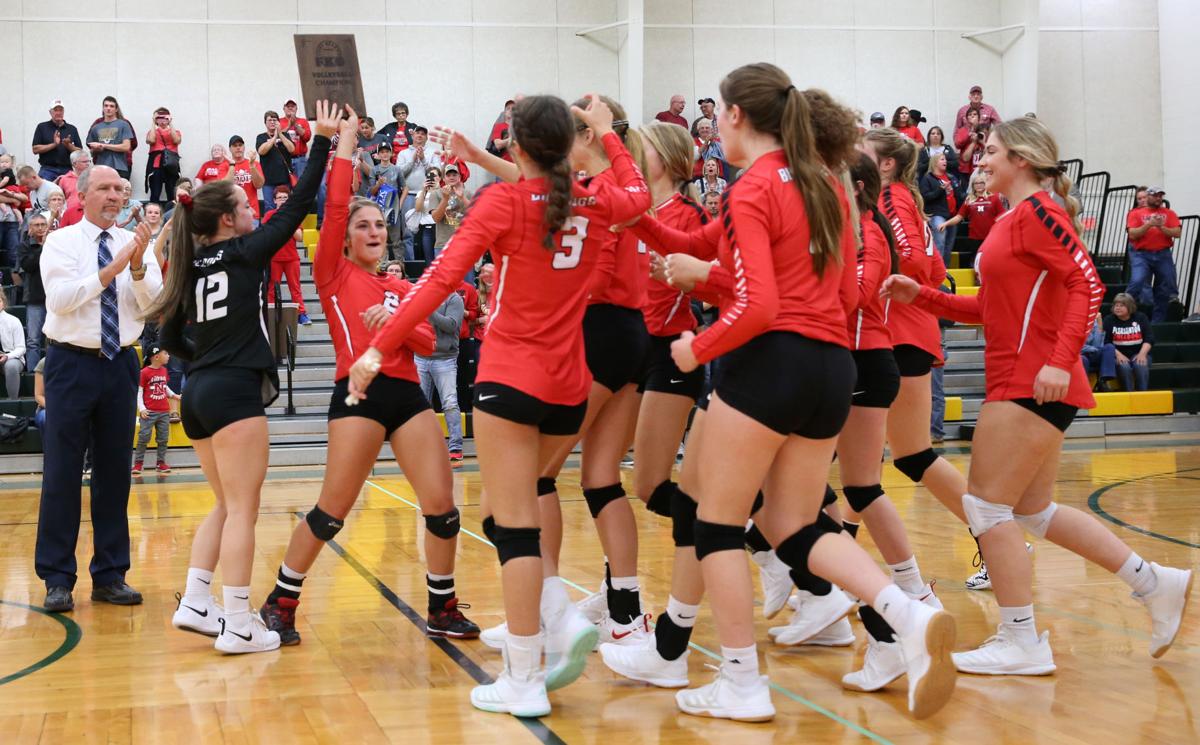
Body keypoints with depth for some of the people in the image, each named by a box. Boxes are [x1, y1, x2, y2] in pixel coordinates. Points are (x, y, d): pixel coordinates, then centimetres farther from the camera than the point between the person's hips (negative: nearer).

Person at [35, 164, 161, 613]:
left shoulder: (135, 243, 6)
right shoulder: (61, 243, -2)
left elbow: (153, 304, -3)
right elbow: (60, 299, -16)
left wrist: (138, 266, -20)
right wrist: (113, 269, -23)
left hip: (119, 365, 3)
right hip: (72, 363, -3)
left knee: (115, 471, 8)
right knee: (62, 472, -1)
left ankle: (110, 576, 17)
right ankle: (57, 579, 7)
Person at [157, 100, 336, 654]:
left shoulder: (191, 266, 12)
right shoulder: (244, 252, -5)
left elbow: (171, 338, 15)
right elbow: (298, 204, -4)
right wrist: (322, 141, 1)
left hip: (197, 394, 8)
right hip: (235, 393, -7)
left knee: (227, 506, 19)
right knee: (242, 510, -4)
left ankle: (194, 604, 15)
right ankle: (237, 625, -4)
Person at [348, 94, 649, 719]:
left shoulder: (502, 202, -9)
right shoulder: (593, 204, 5)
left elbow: (442, 278, -16)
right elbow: (638, 195, 29)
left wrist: (379, 348, -15)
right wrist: (606, 133, 38)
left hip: (511, 381, -5)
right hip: (569, 387, 5)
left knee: (513, 527, -2)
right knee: (506, 516, 20)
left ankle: (524, 683, 0)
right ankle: (563, 622, 3)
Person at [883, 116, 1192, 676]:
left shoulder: (1038, 211, -10)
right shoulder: (1011, 220, 18)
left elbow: (1087, 285, -19)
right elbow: (990, 309, 20)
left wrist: (1060, 360, -28)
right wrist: (919, 296, 14)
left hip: (1031, 384, -10)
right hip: (1017, 381, 10)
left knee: (987, 505, -6)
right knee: (1034, 511, 15)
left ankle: (1021, 643, 1)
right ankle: (1155, 583, 21)